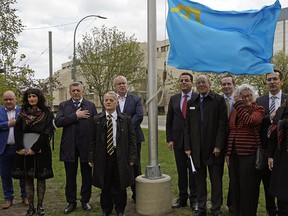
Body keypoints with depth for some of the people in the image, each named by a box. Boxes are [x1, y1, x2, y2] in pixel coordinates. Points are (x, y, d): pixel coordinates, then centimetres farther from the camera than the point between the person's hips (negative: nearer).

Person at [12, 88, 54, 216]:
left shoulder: (47, 113, -1)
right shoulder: (23, 113, 10)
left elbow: (47, 132, -9)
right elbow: (17, 131, 3)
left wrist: (34, 148, -16)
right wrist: (21, 148, -11)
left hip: (41, 150, -3)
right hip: (24, 150, 3)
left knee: (41, 177, 3)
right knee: (27, 178, 5)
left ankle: (40, 205, 14)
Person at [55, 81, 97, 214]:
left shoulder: (91, 105, 4)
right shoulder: (63, 105, 5)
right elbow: (58, 122, -10)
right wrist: (76, 116, -15)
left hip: (86, 145, 0)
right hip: (69, 146, 0)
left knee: (87, 176, 10)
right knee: (70, 176, 11)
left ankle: (85, 201, 25)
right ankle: (71, 202, 24)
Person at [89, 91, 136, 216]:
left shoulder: (126, 119, 1)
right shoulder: (97, 120, 4)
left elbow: (132, 139, 1)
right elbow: (93, 140, 4)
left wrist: (132, 157, -4)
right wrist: (91, 158, 0)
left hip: (120, 157, 0)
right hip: (103, 157, 1)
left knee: (120, 186, 9)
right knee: (105, 186, 10)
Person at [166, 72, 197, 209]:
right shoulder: (174, 99, 8)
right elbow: (169, 121, 9)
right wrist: (169, 139, 2)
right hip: (178, 140, 3)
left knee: (193, 170, 5)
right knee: (181, 171, 11)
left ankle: (194, 199, 17)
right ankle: (182, 198, 22)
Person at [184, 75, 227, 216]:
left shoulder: (219, 100, -2)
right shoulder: (191, 103, 11)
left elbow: (222, 124, -7)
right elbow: (187, 126, 10)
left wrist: (218, 146, -13)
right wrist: (187, 147, 3)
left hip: (214, 148, -3)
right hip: (196, 149, 4)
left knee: (216, 180, 7)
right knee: (199, 179, 11)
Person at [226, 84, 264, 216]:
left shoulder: (258, 109, -4)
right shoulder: (235, 111, 12)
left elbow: (249, 120, -25)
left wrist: (239, 104, -17)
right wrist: (228, 153, 14)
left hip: (249, 154, -6)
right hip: (234, 153, 6)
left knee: (248, 186, 1)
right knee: (235, 185, 13)